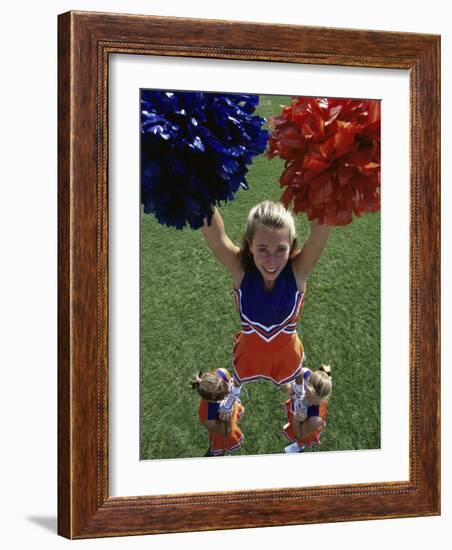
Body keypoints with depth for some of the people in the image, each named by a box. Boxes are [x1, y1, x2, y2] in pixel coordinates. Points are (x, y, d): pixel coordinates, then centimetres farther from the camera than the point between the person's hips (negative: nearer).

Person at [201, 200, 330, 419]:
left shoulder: (298, 270, -37)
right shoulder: (240, 269, -37)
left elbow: (322, 223, -56)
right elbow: (212, 228, -56)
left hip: (286, 346, 0)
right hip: (250, 346, 0)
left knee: (295, 373, 33)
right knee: (240, 374, 32)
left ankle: (299, 394, 68)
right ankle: (234, 393, 67)